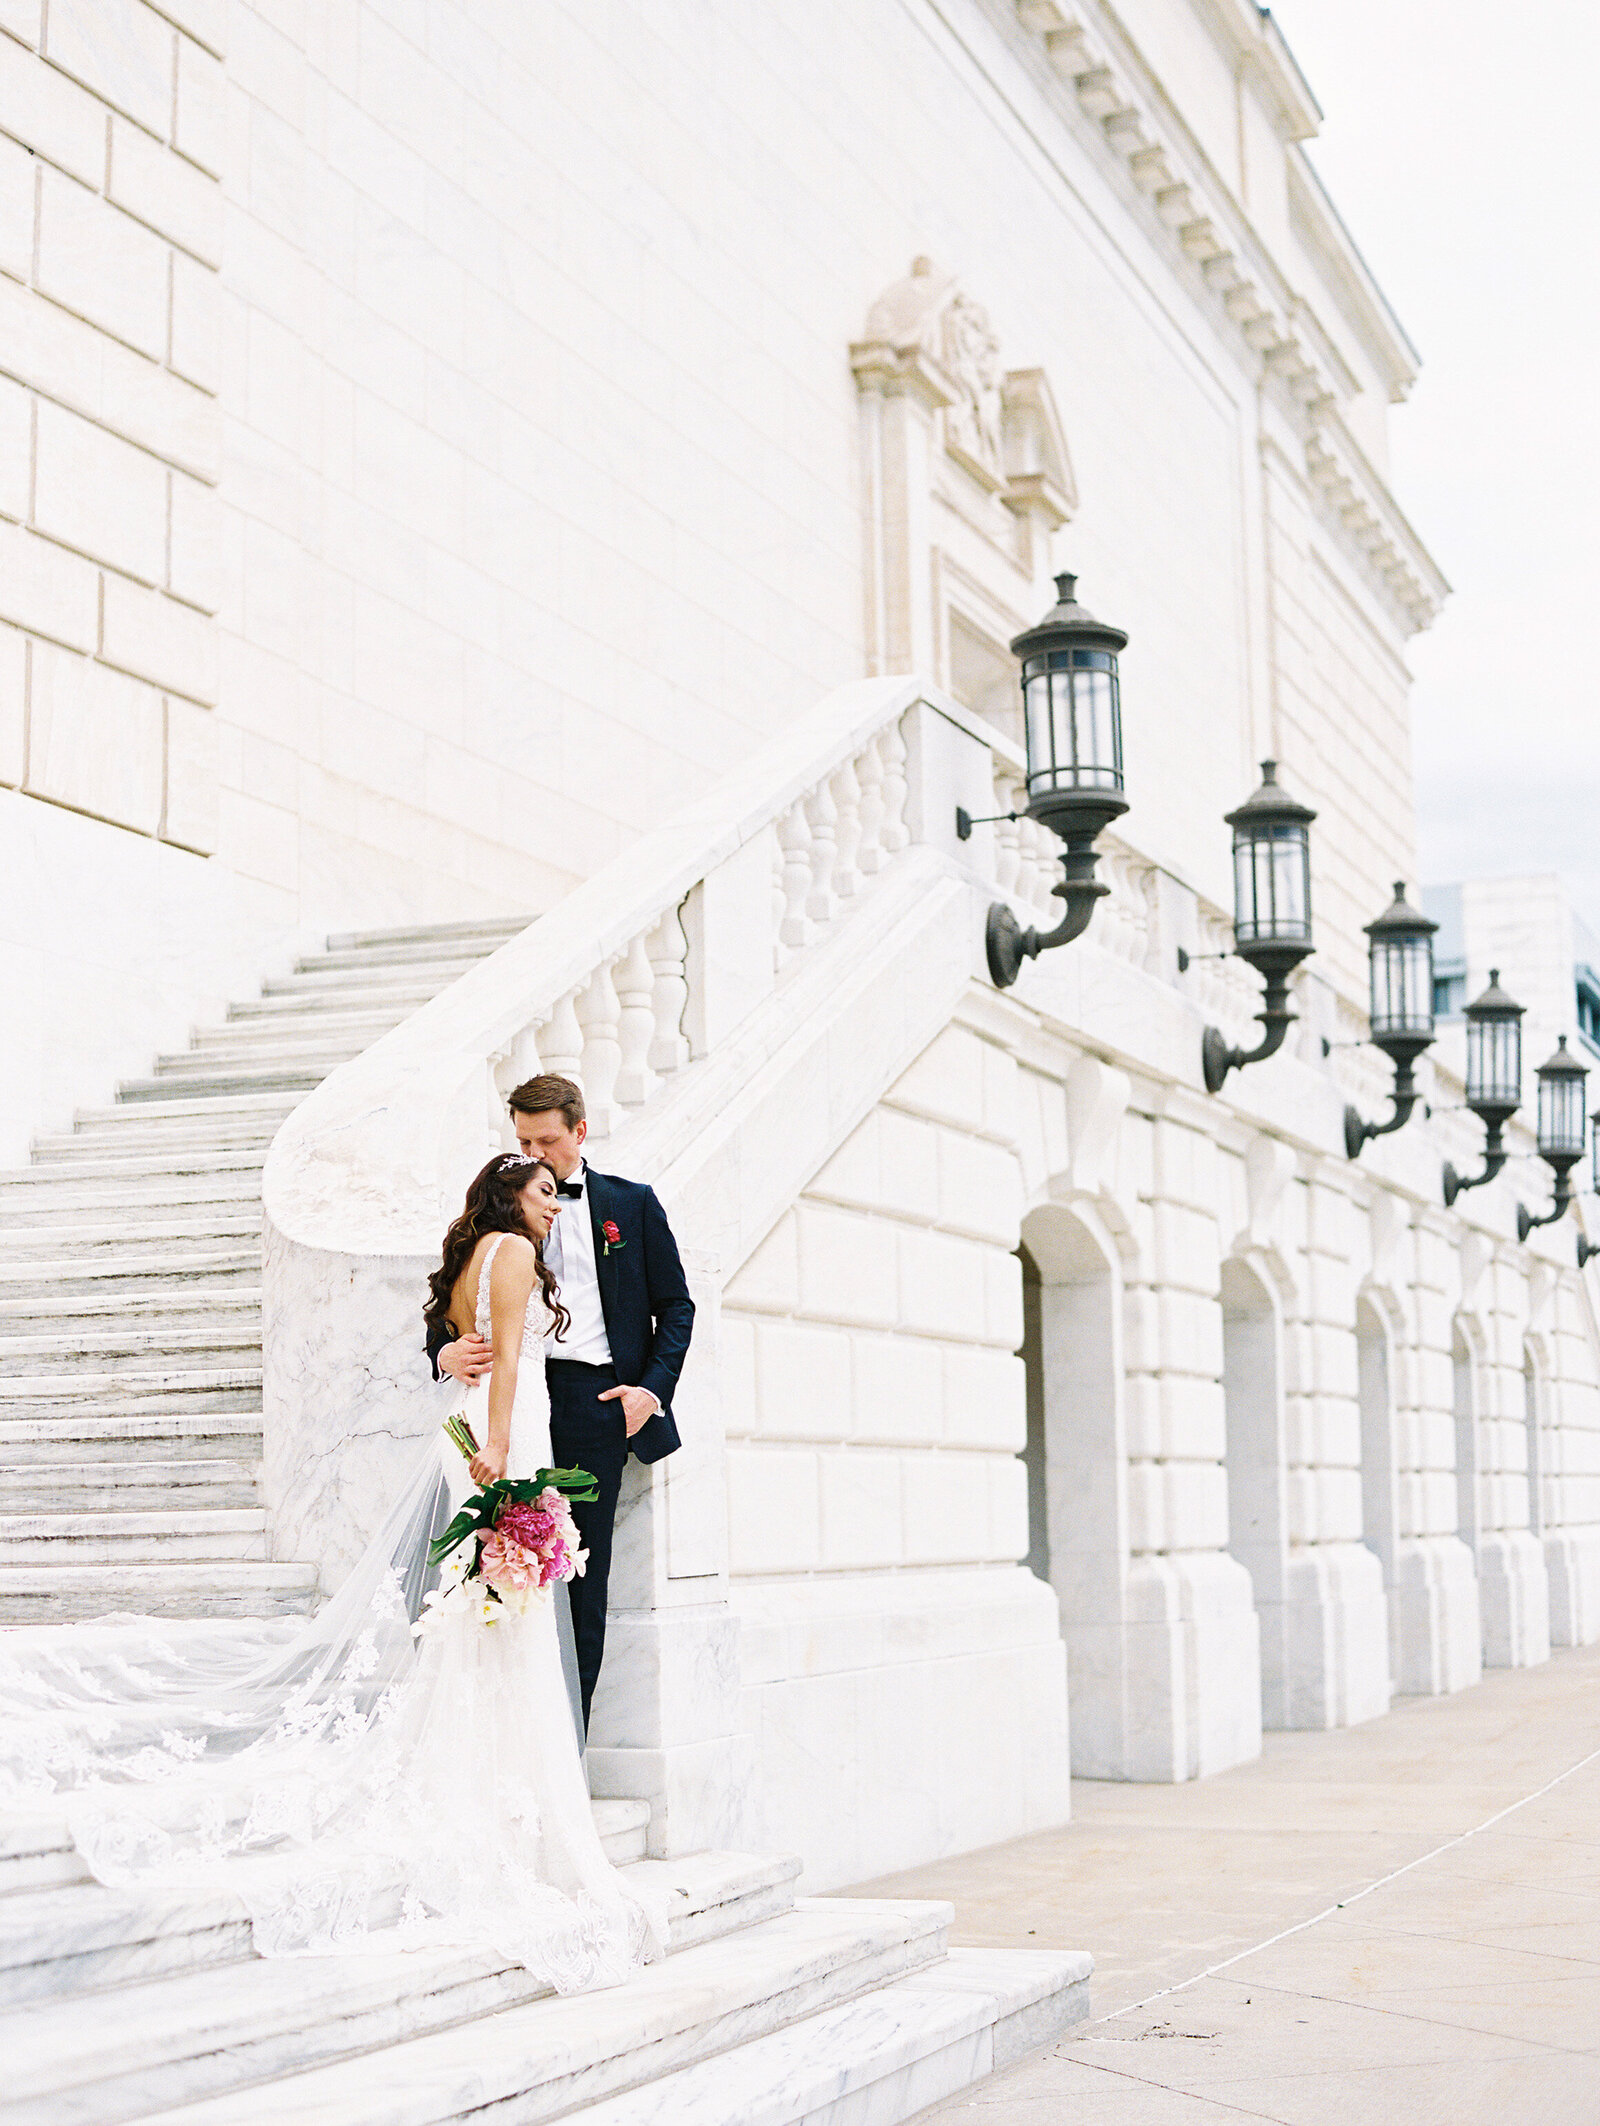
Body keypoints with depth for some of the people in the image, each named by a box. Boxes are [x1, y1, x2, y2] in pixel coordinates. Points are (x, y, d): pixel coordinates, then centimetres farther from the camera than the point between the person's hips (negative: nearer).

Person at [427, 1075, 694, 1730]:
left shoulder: (632, 1204, 13)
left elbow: (675, 1305, 13)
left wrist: (653, 1387, -1)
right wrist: (446, 1352, -12)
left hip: (599, 1406, 0)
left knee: (585, 1580, 0)